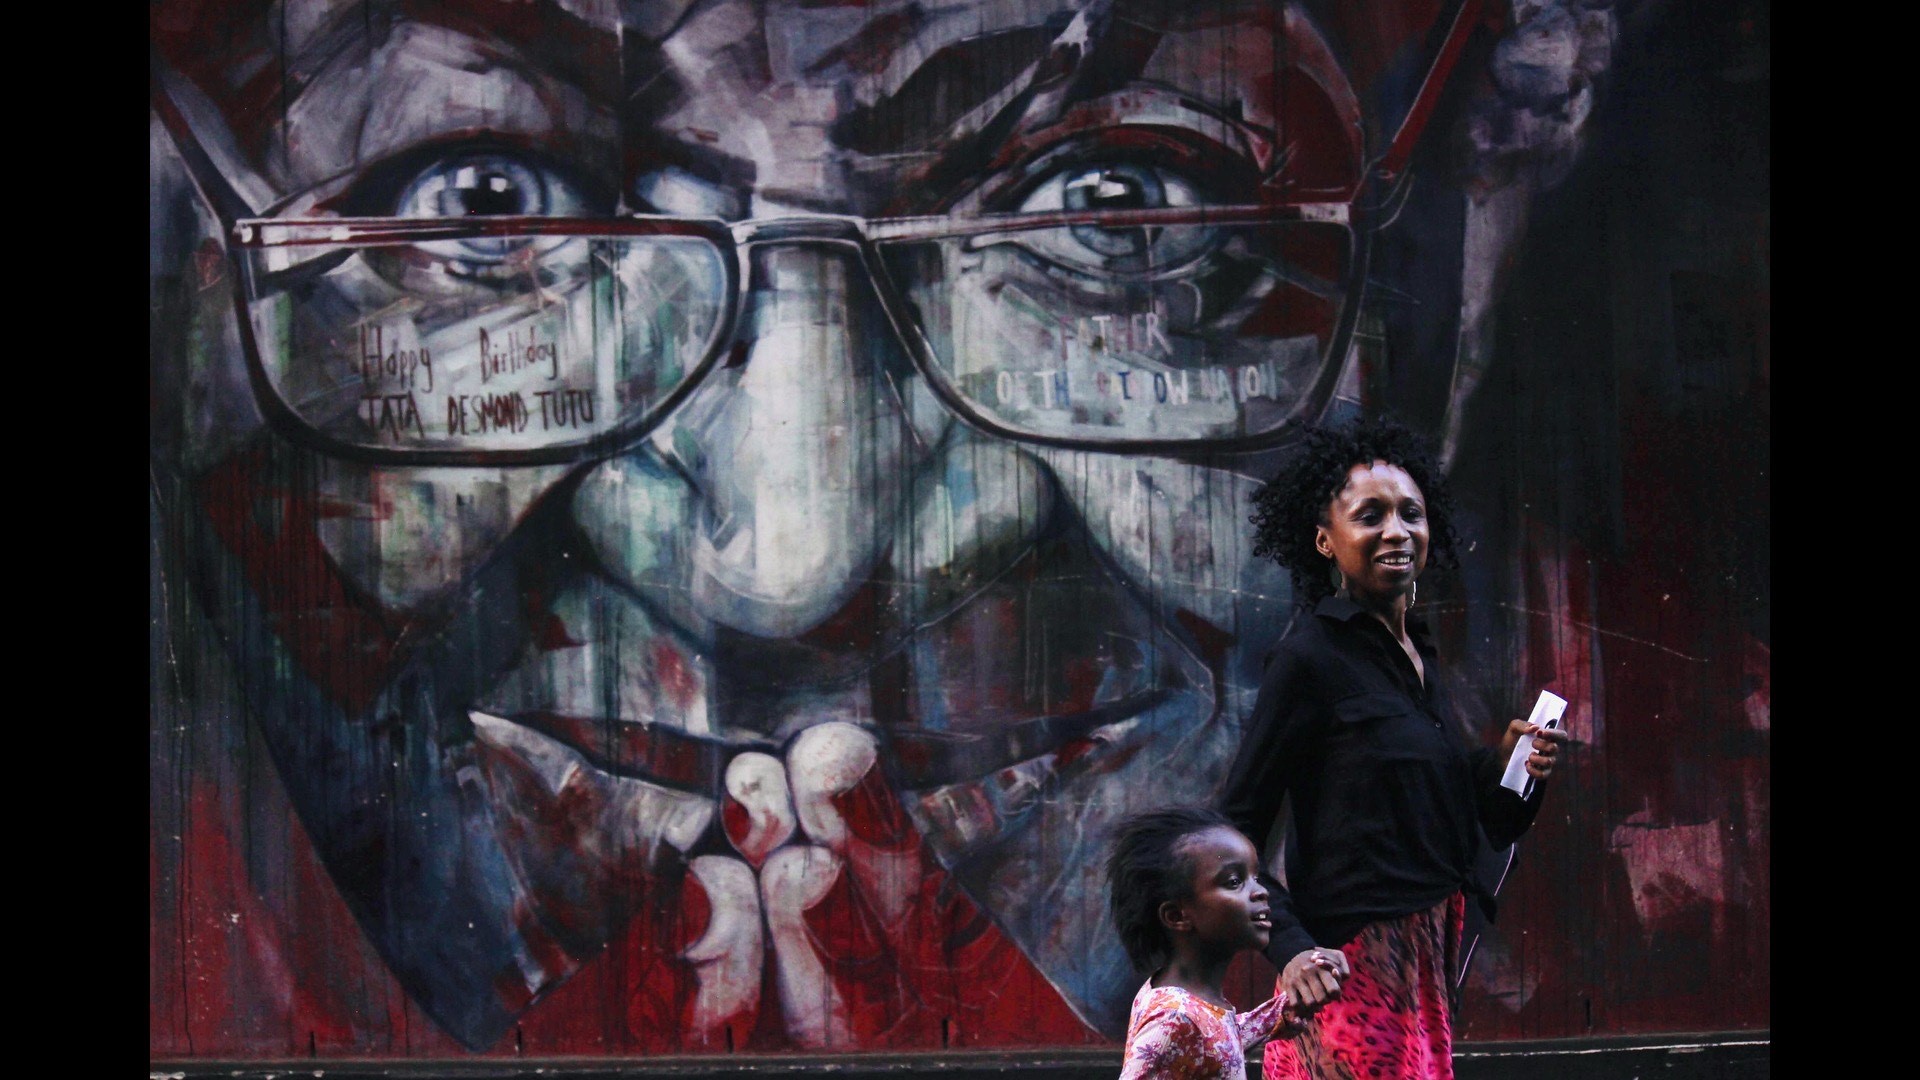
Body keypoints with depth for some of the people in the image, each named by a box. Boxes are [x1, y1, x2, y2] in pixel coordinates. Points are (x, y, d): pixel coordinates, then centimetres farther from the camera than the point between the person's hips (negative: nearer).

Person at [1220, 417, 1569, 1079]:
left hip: (1426, 968, 8)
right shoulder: (1312, 658, -11)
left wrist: (1504, 764, 3)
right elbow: (1234, 831, -14)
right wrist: (1290, 949, -24)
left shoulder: (1417, 656, 13)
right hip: (1354, 969, -8)